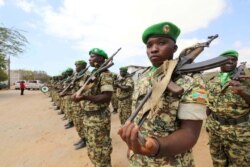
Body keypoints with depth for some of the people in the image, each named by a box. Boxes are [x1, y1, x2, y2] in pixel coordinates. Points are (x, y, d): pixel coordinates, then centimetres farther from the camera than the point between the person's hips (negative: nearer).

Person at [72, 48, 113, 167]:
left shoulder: (105, 74, -16)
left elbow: (106, 97, -25)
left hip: (99, 118, -9)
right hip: (88, 116, 9)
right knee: (92, 147, 23)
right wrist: (78, 94, 4)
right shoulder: (92, 73, 13)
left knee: (99, 149, 8)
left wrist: (84, 96, -30)